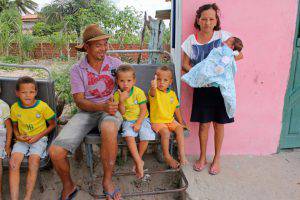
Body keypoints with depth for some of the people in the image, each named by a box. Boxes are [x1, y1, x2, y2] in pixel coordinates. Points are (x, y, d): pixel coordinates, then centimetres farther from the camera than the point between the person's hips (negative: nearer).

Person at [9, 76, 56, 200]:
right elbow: (15, 126, 15)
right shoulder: (14, 108, 0)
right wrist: (18, 136, -7)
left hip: (39, 138, -3)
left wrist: (38, 137, -11)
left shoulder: (42, 106, -10)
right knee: (13, 162, -22)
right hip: (22, 140, 3)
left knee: (34, 162, -27)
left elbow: (52, 124, -1)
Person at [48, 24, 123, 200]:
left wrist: (116, 103, -8)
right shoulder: (77, 70, 2)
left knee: (109, 129, -41)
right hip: (87, 112, 1)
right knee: (55, 151, -18)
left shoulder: (115, 63, 4)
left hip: (111, 109, -1)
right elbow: (79, 101, -6)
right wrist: (102, 106, -24)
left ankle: (108, 180, -18)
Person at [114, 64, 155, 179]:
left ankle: (138, 160, -2)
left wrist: (138, 123, -16)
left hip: (141, 119, 0)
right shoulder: (117, 95, -3)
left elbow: (143, 110, -7)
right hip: (127, 121, 1)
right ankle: (139, 162, -21)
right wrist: (121, 100, -22)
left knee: (146, 136, -25)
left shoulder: (138, 92, -8)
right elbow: (122, 113, -7)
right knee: (128, 135, -29)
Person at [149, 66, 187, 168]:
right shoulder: (154, 92, -9)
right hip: (157, 121, -4)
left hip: (170, 120, 5)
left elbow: (176, 109, 14)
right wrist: (153, 87, -60)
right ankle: (167, 156, -12)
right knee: (166, 132, -28)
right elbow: (152, 93, -37)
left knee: (179, 129, -20)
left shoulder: (172, 94, 7)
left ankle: (182, 154, -12)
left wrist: (181, 122, 15)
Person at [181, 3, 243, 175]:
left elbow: (240, 55, 0)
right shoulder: (191, 40, 0)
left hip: (221, 87, 0)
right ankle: (203, 158, 27)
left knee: (219, 124, 9)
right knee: (204, 124, 7)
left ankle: (217, 159, 28)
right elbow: (185, 65, 2)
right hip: (202, 88, 1)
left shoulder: (223, 36, -3)